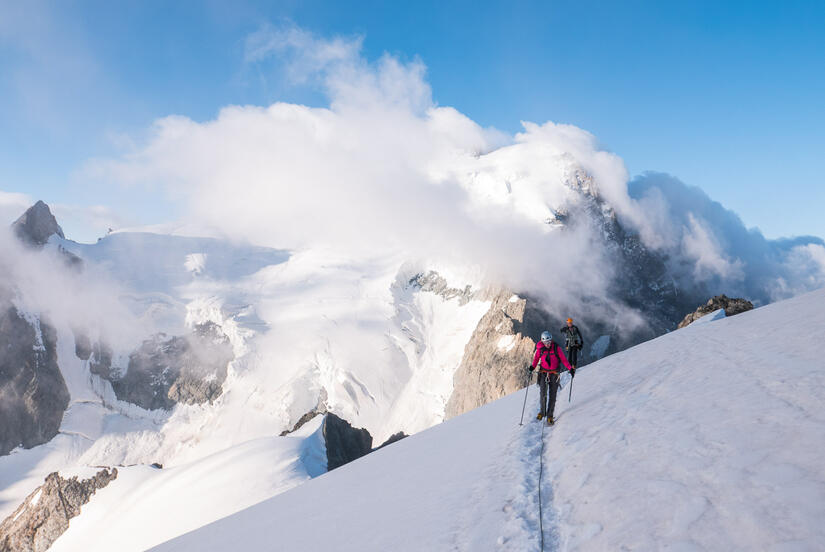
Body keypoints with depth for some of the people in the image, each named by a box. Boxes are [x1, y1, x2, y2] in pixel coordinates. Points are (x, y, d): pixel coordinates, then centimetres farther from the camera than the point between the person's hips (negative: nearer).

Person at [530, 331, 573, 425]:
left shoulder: (556, 348, -8)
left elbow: (563, 359, -3)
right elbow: (536, 358, 10)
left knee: (552, 395, -1)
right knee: (543, 394, -11)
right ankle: (542, 412, 9)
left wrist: (570, 368, -11)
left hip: (554, 374, 0)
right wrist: (533, 367, -6)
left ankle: (550, 415, 8)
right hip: (543, 372, 0)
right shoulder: (540, 348, -4)